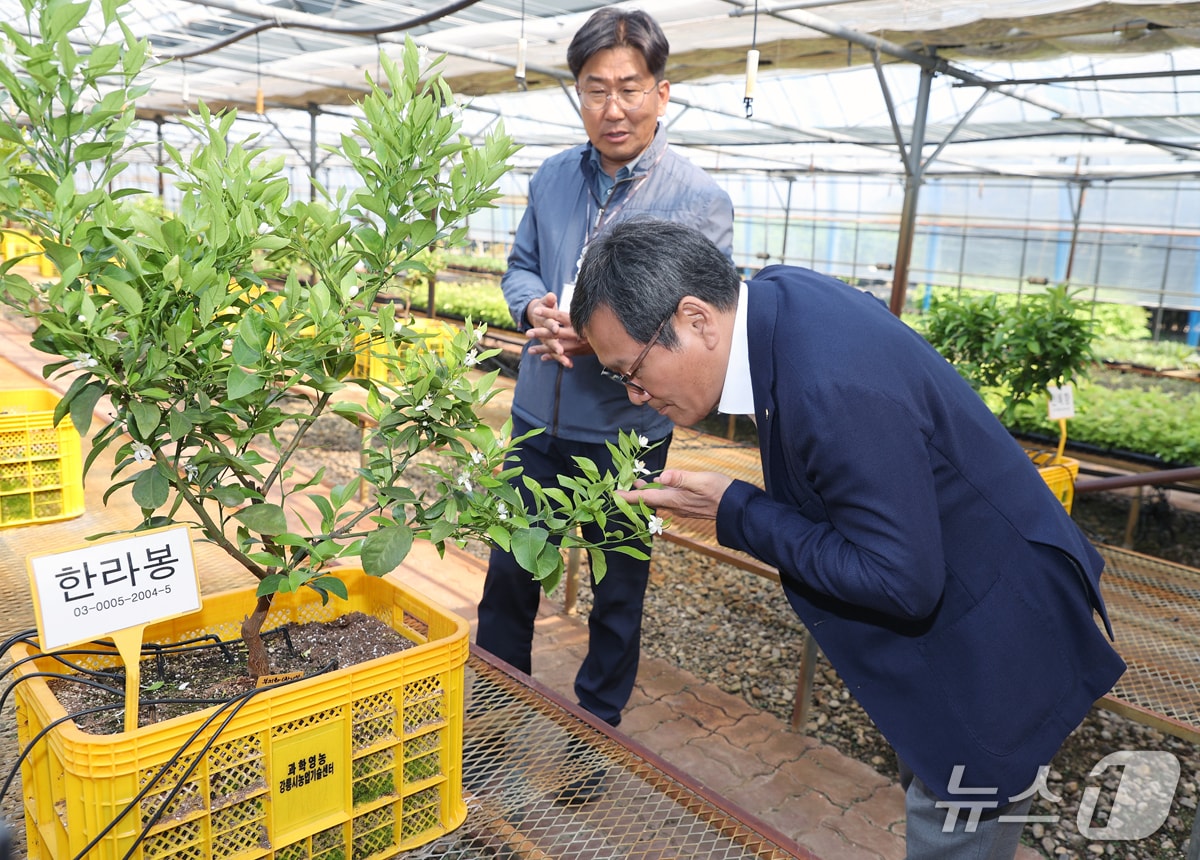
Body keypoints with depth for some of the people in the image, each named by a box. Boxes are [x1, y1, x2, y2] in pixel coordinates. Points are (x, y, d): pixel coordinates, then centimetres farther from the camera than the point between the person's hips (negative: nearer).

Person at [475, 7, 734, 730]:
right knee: (509, 569, 19)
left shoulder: (701, 201, -13)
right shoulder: (553, 178, 2)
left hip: (625, 434, -4)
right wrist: (534, 306, -12)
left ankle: (598, 724, 39)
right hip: (539, 421, 5)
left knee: (618, 591, 15)